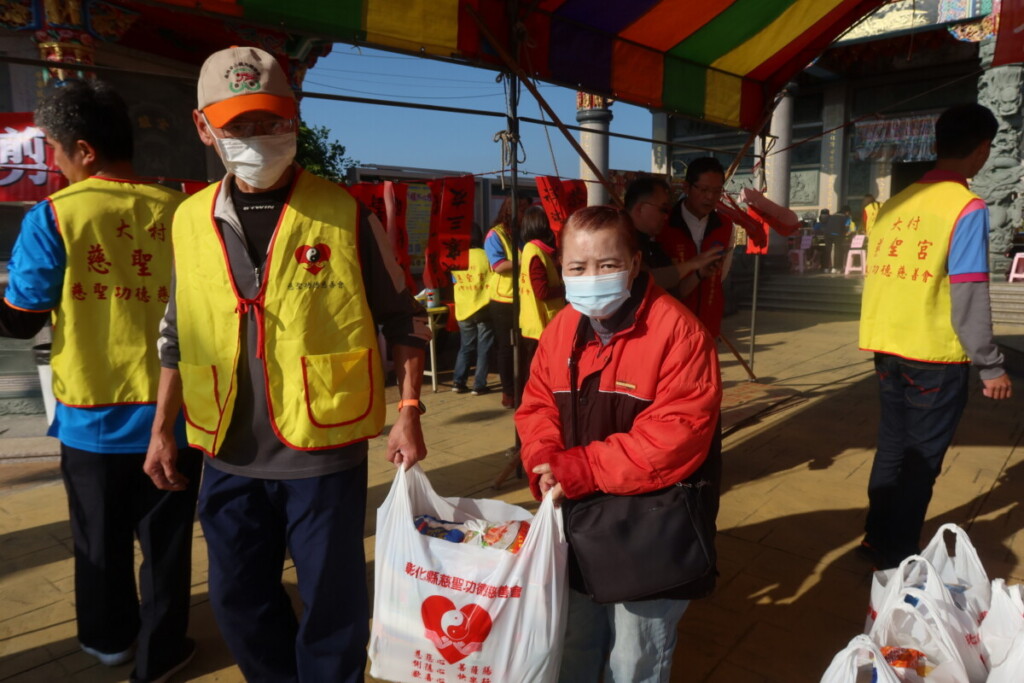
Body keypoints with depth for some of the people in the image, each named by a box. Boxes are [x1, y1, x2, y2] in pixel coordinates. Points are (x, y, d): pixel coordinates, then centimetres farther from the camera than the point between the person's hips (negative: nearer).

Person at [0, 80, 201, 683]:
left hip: (93, 412, 0)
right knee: (165, 537, 13)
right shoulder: (179, 211, -5)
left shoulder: (53, 216, -10)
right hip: (172, 410, 1)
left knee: (101, 539, 20)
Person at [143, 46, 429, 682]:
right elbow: (178, 336, 14)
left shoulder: (344, 214, -8)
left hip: (325, 451, -4)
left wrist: (408, 410, -8)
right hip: (230, 456, 5)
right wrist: (161, 428, 14)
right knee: (238, 599, 19)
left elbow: (402, 318, -2)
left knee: (332, 599, 9)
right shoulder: (190, 220, 4)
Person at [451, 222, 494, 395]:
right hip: (483, 308, -3)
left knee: (466, 347, 15)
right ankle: (479, 385, 5)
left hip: (463, 309, 3)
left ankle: (458, 382, 11)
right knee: (483, 349, 5)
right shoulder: (485, 255, -9)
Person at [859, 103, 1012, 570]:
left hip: (888, 348, 6)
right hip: (936, 355, -6)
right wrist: (991, 366, -8)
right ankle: (896, 559, 16)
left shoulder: (896, 203, 7)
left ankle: (877, 540, 30)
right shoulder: (967, 208, -12)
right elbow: (968, 296, -15)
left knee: (892, 448, 18)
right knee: (921, 460, 6)